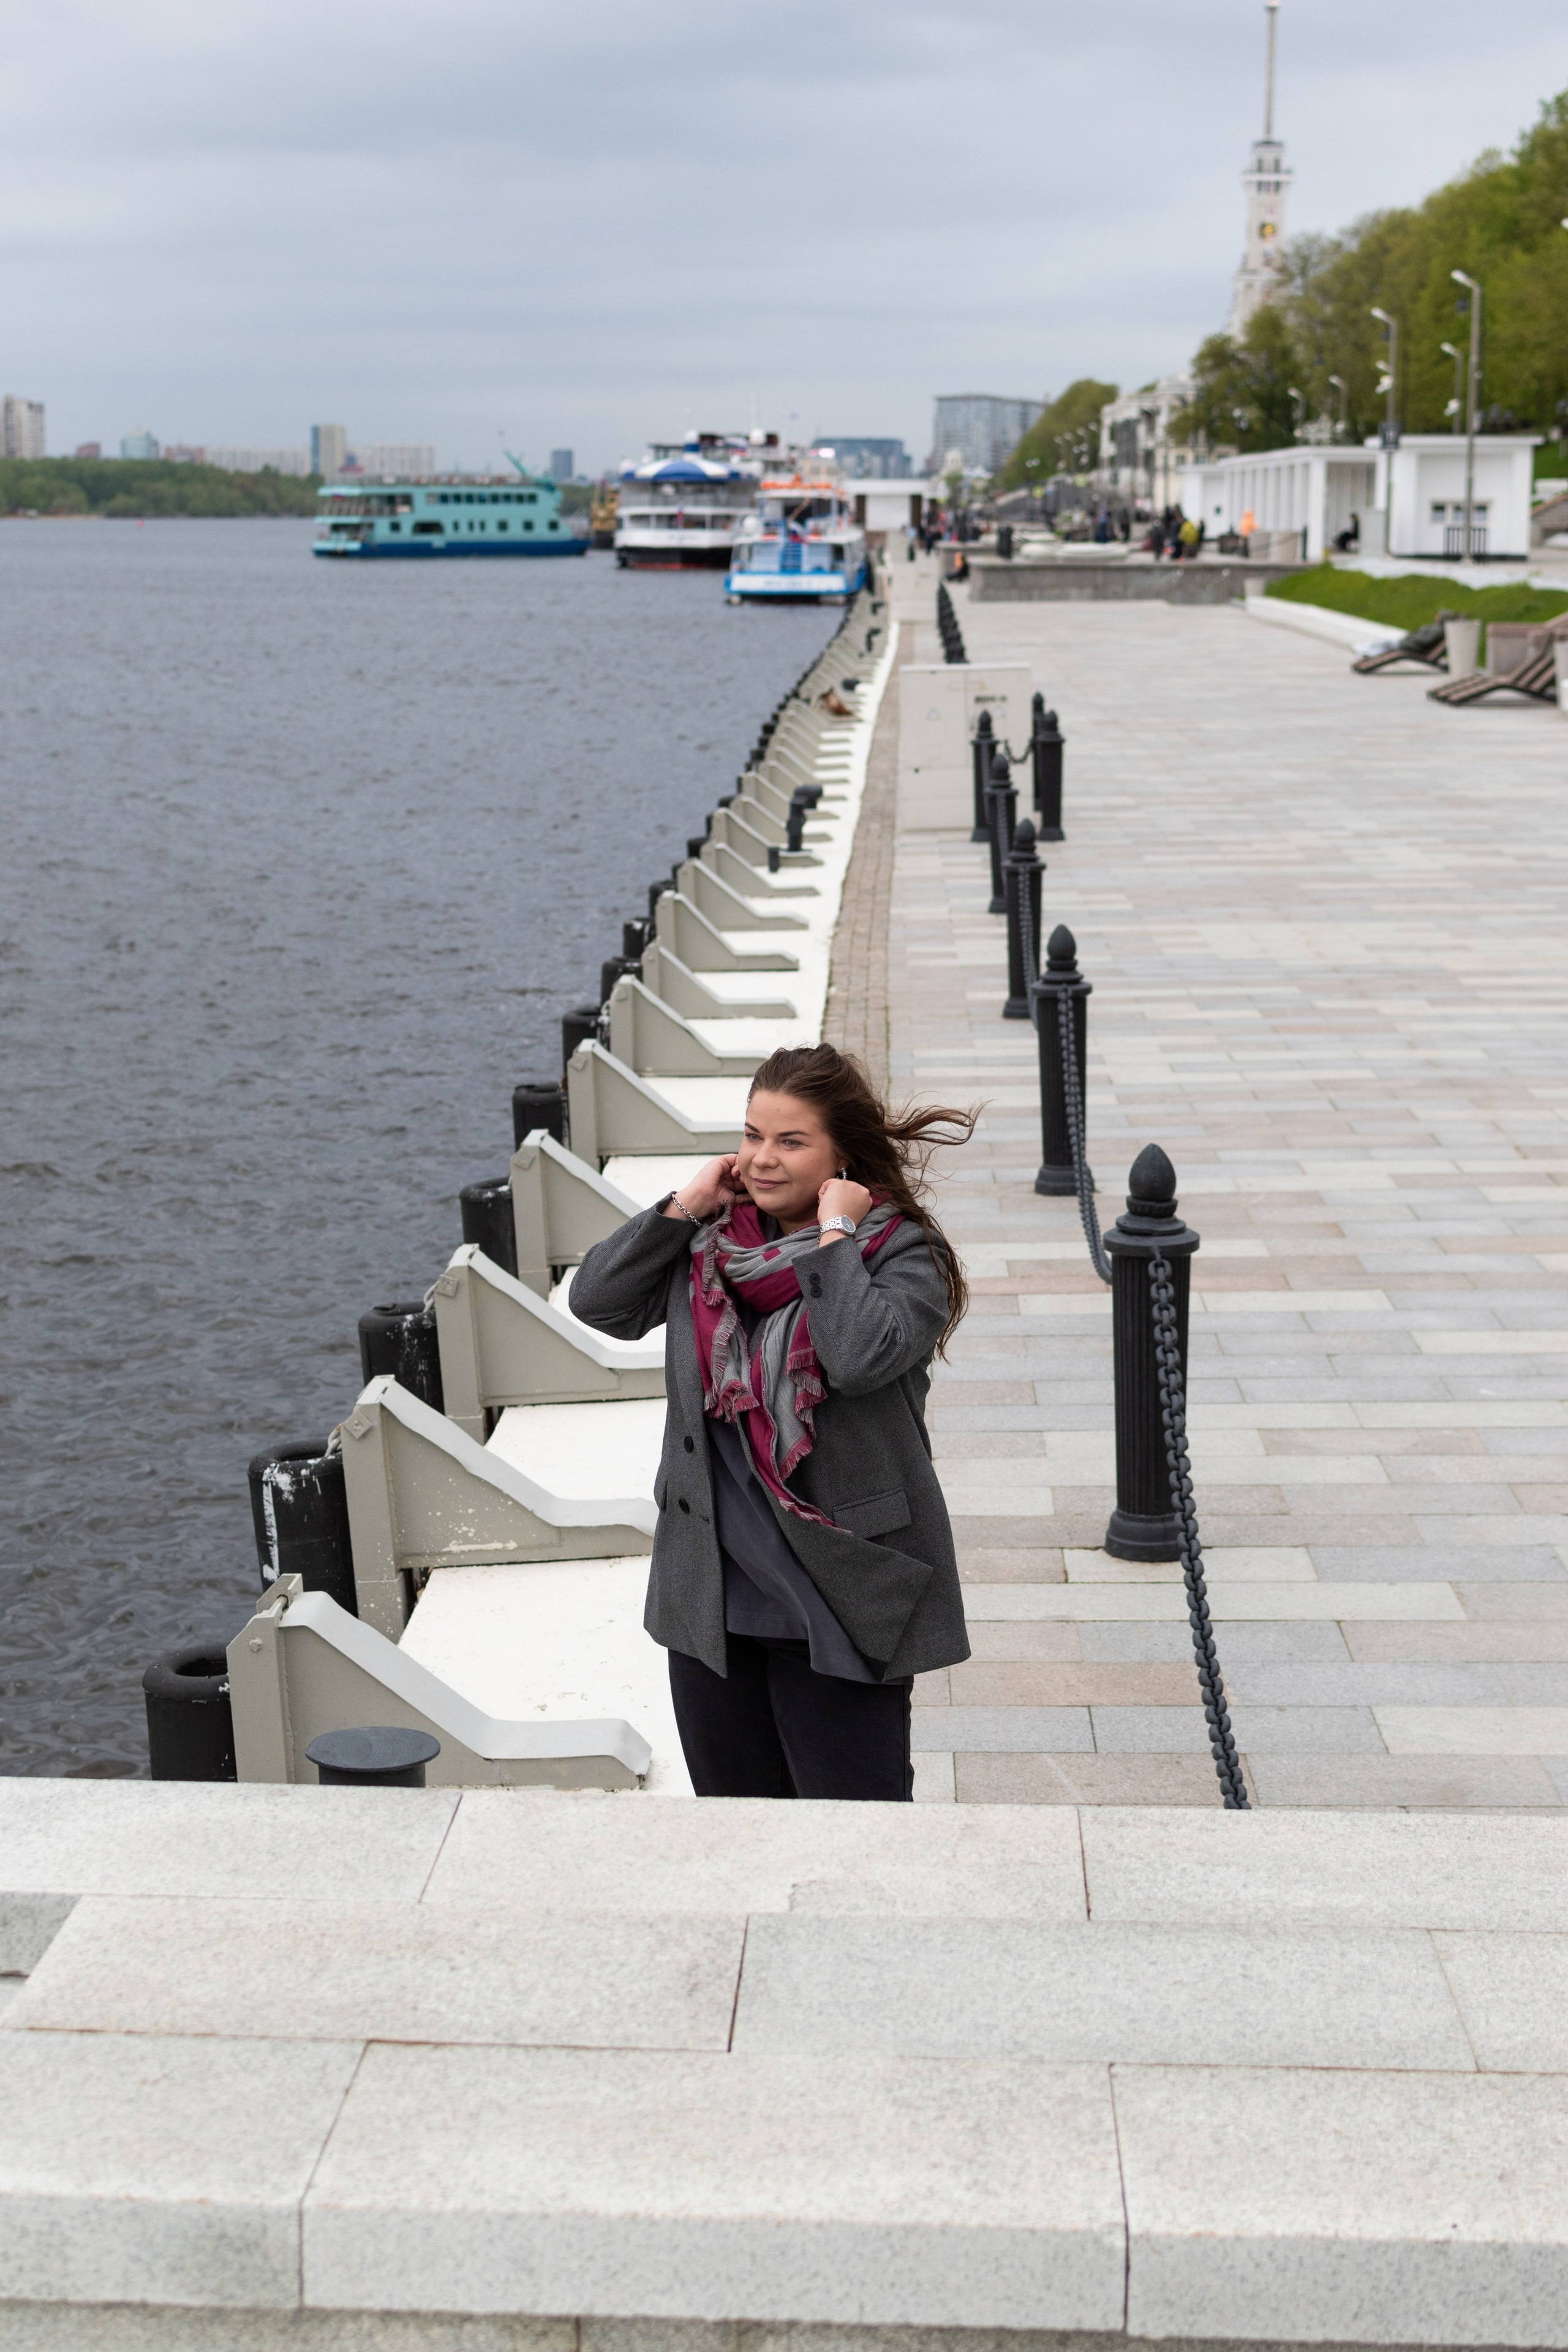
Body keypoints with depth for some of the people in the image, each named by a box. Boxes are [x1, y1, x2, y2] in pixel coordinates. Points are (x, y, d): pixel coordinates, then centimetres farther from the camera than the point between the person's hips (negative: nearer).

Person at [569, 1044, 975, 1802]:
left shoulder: (903, 1253, -9)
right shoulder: (707, 1242, 6)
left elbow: (861, 1355, -27)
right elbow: (596, 1301, 0)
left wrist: (834, 1234, -18)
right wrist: (683, 1206, -4)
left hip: (839, 1600, -5)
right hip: (712, 1592, 5)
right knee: (732, 1809, 17)